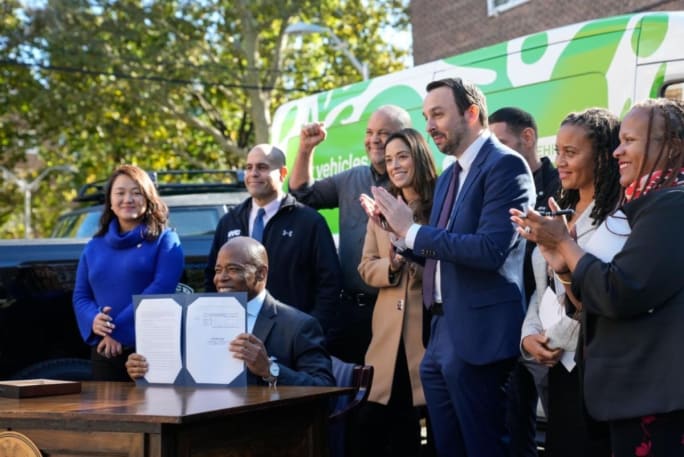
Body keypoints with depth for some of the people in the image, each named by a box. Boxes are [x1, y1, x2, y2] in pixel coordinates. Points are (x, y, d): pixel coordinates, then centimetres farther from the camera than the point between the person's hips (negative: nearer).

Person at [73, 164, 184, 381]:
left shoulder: (165, 240, 2)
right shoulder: (94, 246, 15)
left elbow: (161, 289, -11)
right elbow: (80, 295, 13)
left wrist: (119, 330, -19)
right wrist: (94, 320, -11)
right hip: (104, 351, 4)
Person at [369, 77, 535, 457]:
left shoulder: (505, 165, -11)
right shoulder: (448, 176, 17)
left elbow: (491, 250, -23)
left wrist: (412, 230, -17)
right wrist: (397, 228, 2)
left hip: (479, 336, -9)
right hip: (441, 336, 9)